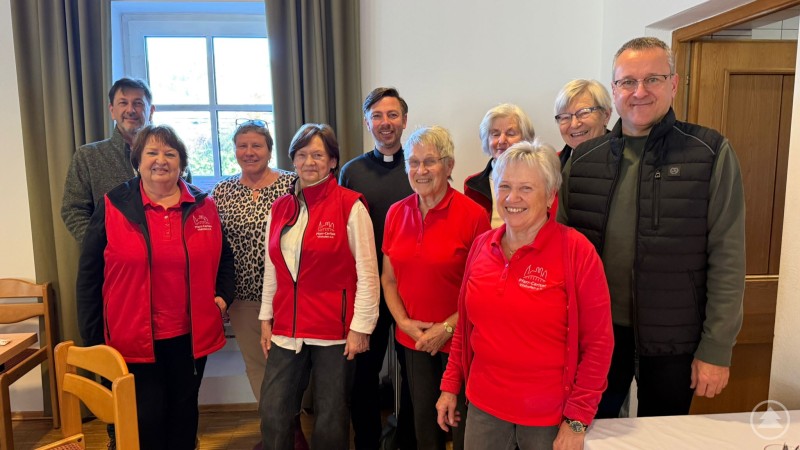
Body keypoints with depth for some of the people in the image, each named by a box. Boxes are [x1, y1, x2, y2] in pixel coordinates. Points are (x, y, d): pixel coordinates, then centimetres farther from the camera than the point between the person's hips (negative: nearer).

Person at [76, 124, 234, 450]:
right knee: (146, 420, 7)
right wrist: (91, 337, 0)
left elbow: (224, 258, 16)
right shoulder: (113, 206, -3)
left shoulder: (203, 206, 3)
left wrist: (223, 296, 1)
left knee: (185, 411, 17)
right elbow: (89, 275, 0)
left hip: (191, 335, 2)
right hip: (134, 338, -2)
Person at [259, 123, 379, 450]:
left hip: (335, 331, -4)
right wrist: (266, 318, 12)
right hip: (287, 330, 5)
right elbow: (271, 271, 13)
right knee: (272, 415, 9)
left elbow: (367, 273, -9)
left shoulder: (351, 206, -8)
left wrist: (361, 326, -11)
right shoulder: (279, 208, 8)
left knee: (330, 420, 11)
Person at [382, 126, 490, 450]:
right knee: (423, 422, 19)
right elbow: (389, 279, 7)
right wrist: (403, 321, -6)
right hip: (413, 341, 4)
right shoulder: (396, 213, 0)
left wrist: (447, 327, -14)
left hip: (459, 341, -4)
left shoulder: (473, 214, -14)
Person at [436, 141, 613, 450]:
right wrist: (450, 386, 9)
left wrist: (577, 420, -12)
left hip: (550, 416, -3)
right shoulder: (482, 245, -1)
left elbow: (598, 342, -11)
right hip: (483, 406, 4)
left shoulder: (576, 251, -13)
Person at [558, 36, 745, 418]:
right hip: (596, 330, 2)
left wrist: (716, 348, -9)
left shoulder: (711, 154, -7)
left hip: (673, 339, -2)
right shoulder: (583, 160, 0)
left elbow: (727, 258, -8)